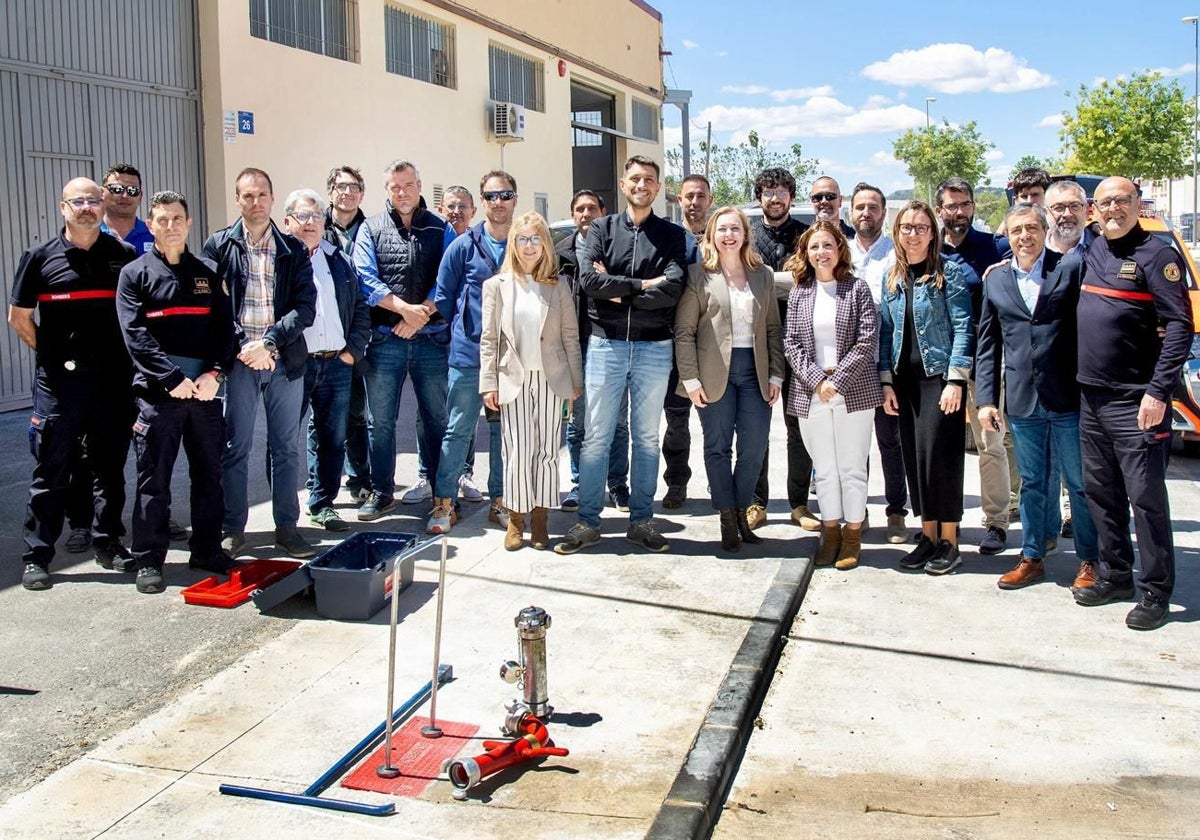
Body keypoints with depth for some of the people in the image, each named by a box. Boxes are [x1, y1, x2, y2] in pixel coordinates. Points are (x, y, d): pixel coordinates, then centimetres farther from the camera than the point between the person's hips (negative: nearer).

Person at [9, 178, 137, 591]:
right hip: (59, 384, -2)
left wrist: (128, 358, 6)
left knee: (110, 468, 10)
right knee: (51, 471, 2)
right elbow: (18, 317, 7)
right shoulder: (40, 257, 1)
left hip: (113, 382, 2)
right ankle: (37, 557, 10)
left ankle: (108, 543, 24)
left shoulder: (124, 255, 4)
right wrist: (51, 355, 3)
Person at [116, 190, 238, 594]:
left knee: (209, 474, 9)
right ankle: (149, 561, 9)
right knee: (154, 480, 1)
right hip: (158, 393, -3)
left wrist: (215, 373, -9)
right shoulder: (135, 274, 4)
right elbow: (136, 335, -6)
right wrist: (173, 379, -14)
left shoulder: (208, 273, 13)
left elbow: (225, 328, 7)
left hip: (205, 390, 3)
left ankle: (207, 550, 22)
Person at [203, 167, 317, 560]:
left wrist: (269, 341, -13)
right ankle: (233, 528, 14)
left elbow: (306, 306, 0)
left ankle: (287, 526, 17)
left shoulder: (293, 249, 8)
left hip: (285, 359, 2)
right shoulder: (220, 245, 4)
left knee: (286, 446, 7)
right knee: (235, 446, 3)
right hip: (238, 361, -2)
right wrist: (242, 346, -12)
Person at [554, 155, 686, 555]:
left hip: (654, 347, 1)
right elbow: (588, 280, -10)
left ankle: (641, 521, 18)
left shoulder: (671, 234, 5)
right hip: (605, 344, 0)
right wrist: (642, 285, -13)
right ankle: (587, 522, 11)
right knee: (596, 437, 3)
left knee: (647, 437, 9)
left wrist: (617, 291, -12)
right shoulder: (602, 228, 6)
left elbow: (673, 289, -11)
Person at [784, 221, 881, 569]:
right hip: (811, 393, 3)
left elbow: (867, 341, -7)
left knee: (852, 467, 2)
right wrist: (815, 379, -10)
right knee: (824, 469, 8)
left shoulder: (857, 289, 1)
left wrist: (836, 380, -13)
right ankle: (830, 532, 19)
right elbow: (791, 343, 4)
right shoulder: (799, 294, 9)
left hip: (853, 392, -2)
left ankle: (852, 535, 13)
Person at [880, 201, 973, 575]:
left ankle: (949, 542, 5)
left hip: (939, 376, -5)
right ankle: (928, 537, 17)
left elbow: (962, 328, -8)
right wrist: (886, 382, 7)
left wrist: (956, 379, -15)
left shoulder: (949, 272, -4)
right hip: (905, 380, 5)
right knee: (913, 457, 6)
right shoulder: (891, 278, 12)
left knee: (939, 455, -7)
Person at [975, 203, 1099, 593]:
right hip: (1022, 401, 3)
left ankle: (1089, 561, 19)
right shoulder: (995, 281, 10)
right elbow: (987, 345, 10)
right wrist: (986, 399, 4)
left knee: (1081, 483, 7)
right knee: (1033, 483, 14)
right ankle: (1032, 557, 25)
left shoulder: (1073, 269, -1)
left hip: (1069, 399, -3)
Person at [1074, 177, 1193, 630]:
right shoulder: (1092, 253, 12)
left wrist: (1158, 392, -19)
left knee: (1145, 497, -3)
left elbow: (1179, 325, -13)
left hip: (1135, 403, -7)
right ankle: (1115, 575, 26)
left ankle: (1155, 592, 6)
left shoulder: (1156, 255, -8)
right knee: (1099, 491, 13)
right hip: (1091, 397, 7)